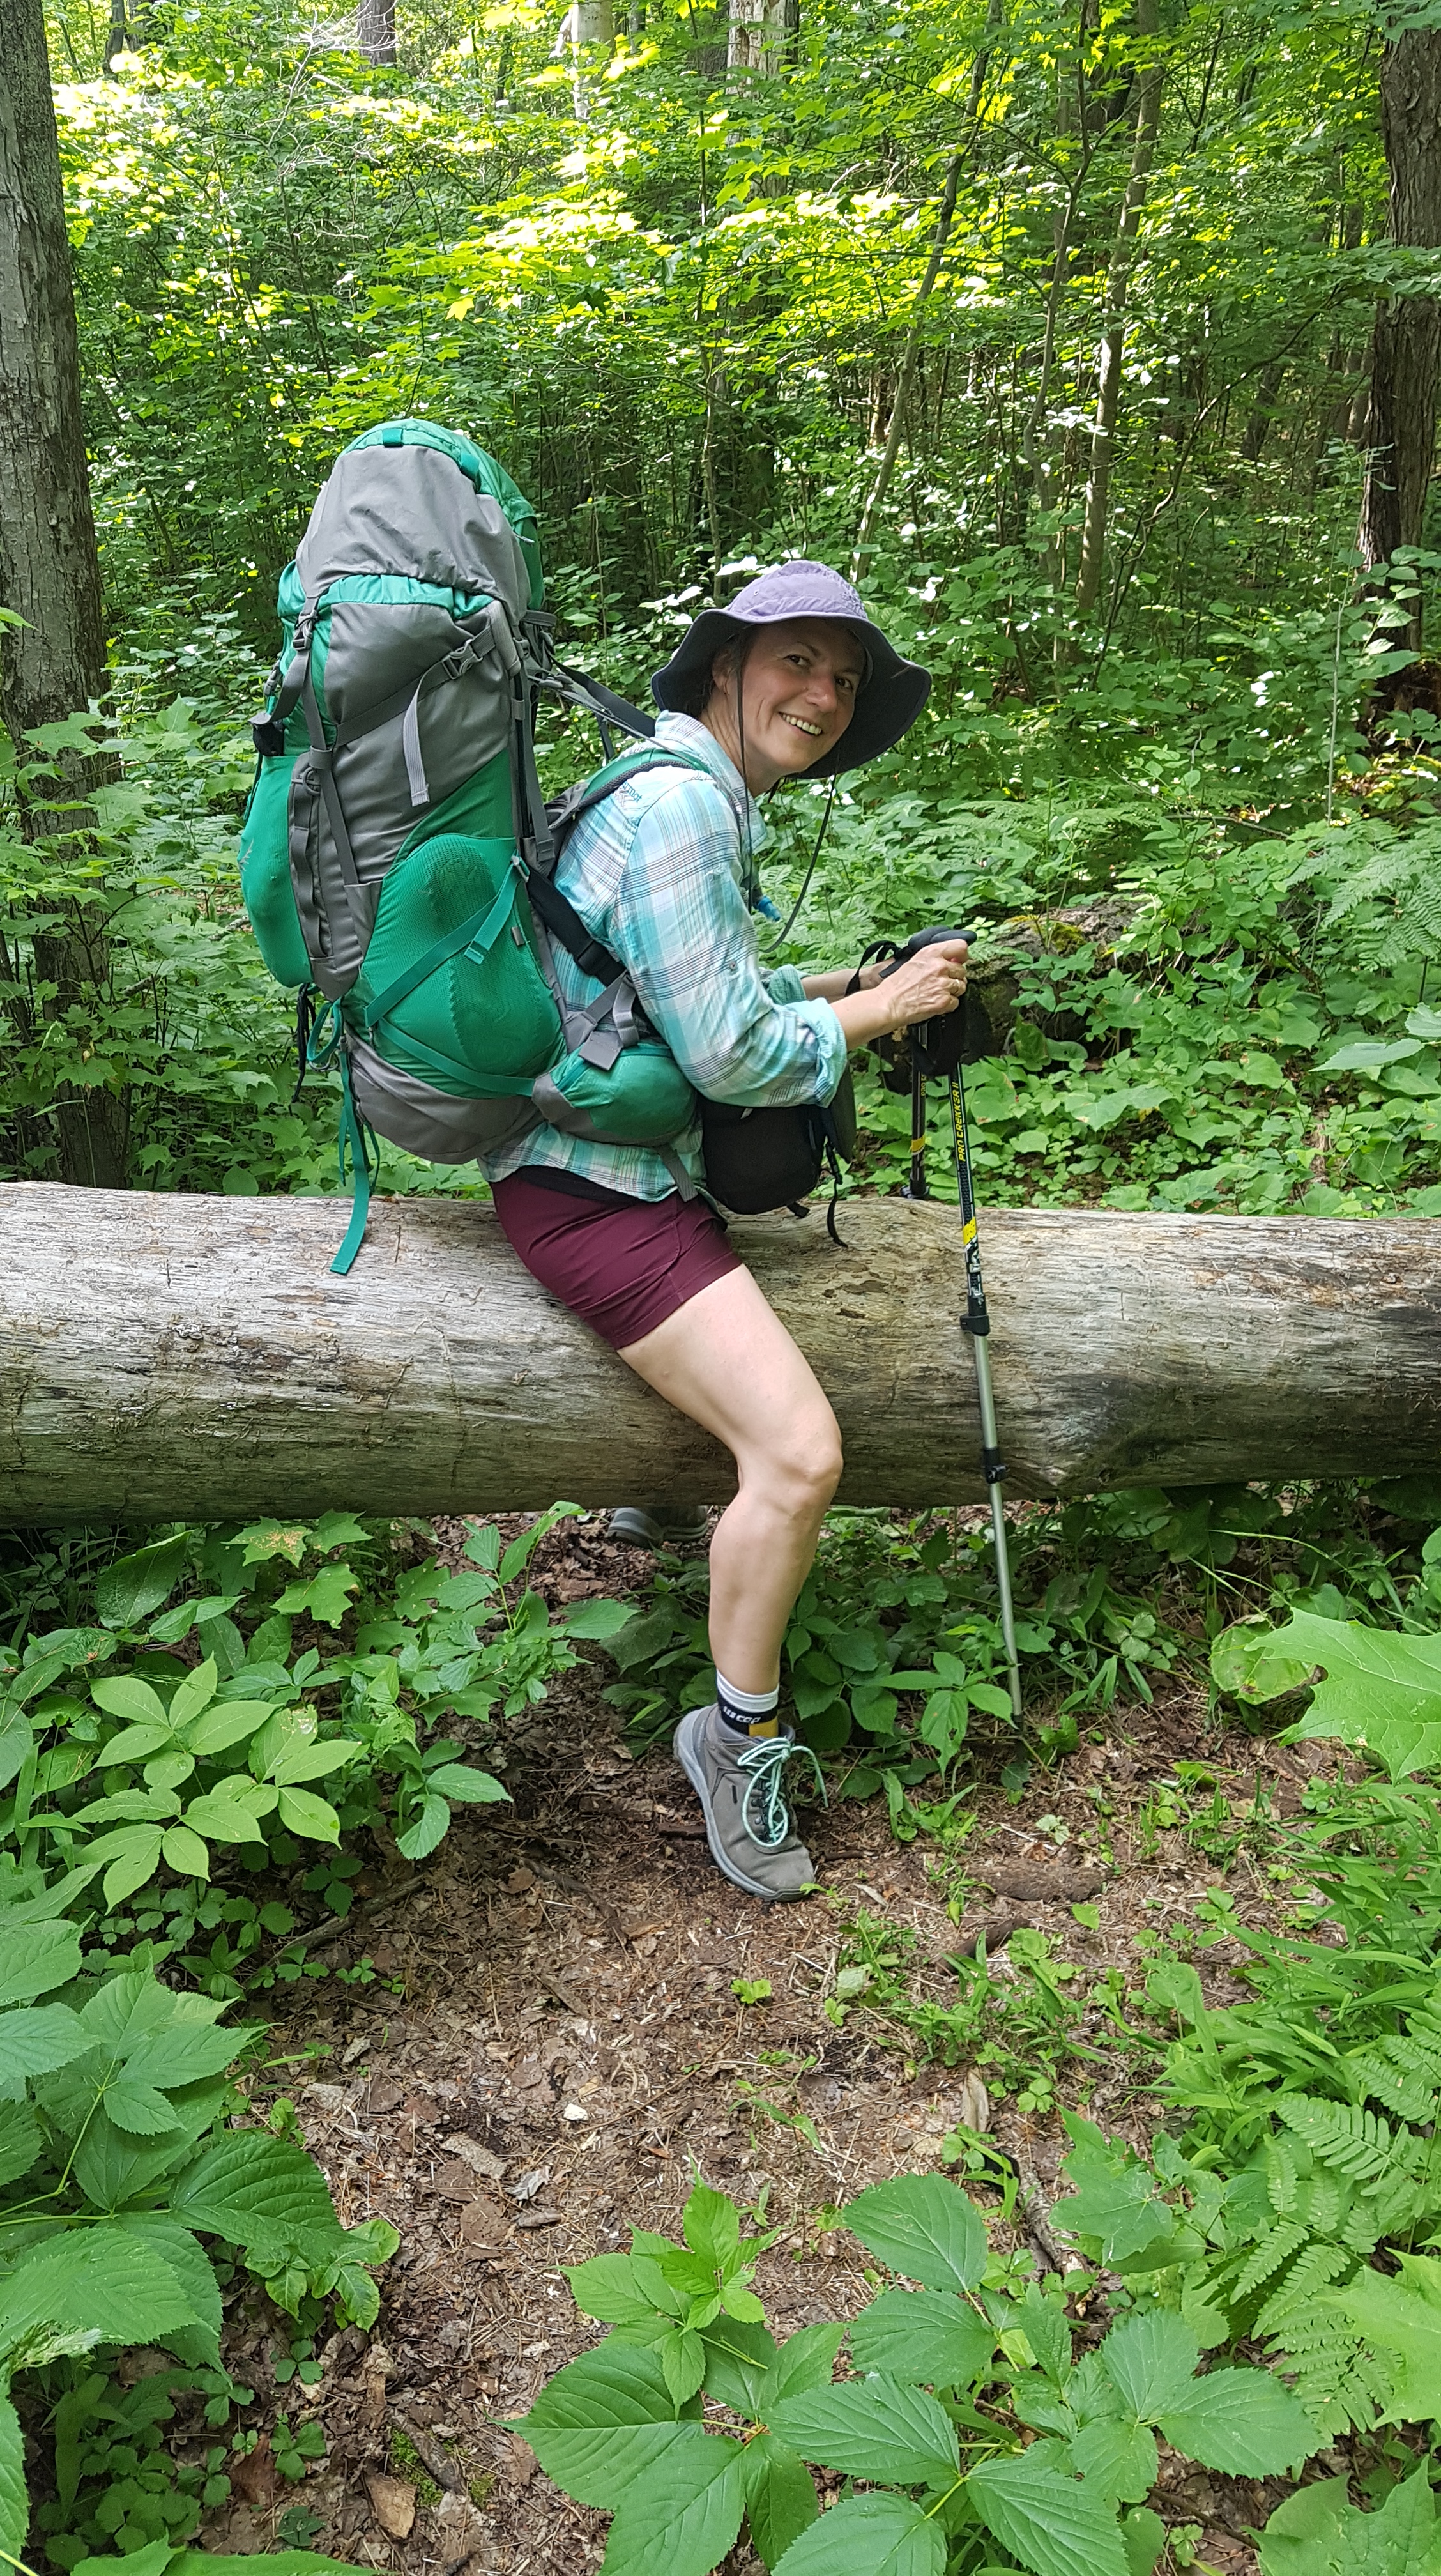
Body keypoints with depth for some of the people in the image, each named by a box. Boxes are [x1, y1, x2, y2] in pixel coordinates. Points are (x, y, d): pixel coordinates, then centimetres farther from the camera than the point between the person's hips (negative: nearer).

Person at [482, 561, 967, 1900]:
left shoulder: (710, 797, 13)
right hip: (590, 1187, -11)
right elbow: (726, 1051, -22)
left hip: (651, 1158, 11)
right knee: (799, 1453, -20)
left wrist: (840, 985, 11)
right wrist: (873, 1012, -8)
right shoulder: (678, 803, -20)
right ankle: (740, 1737, 3)